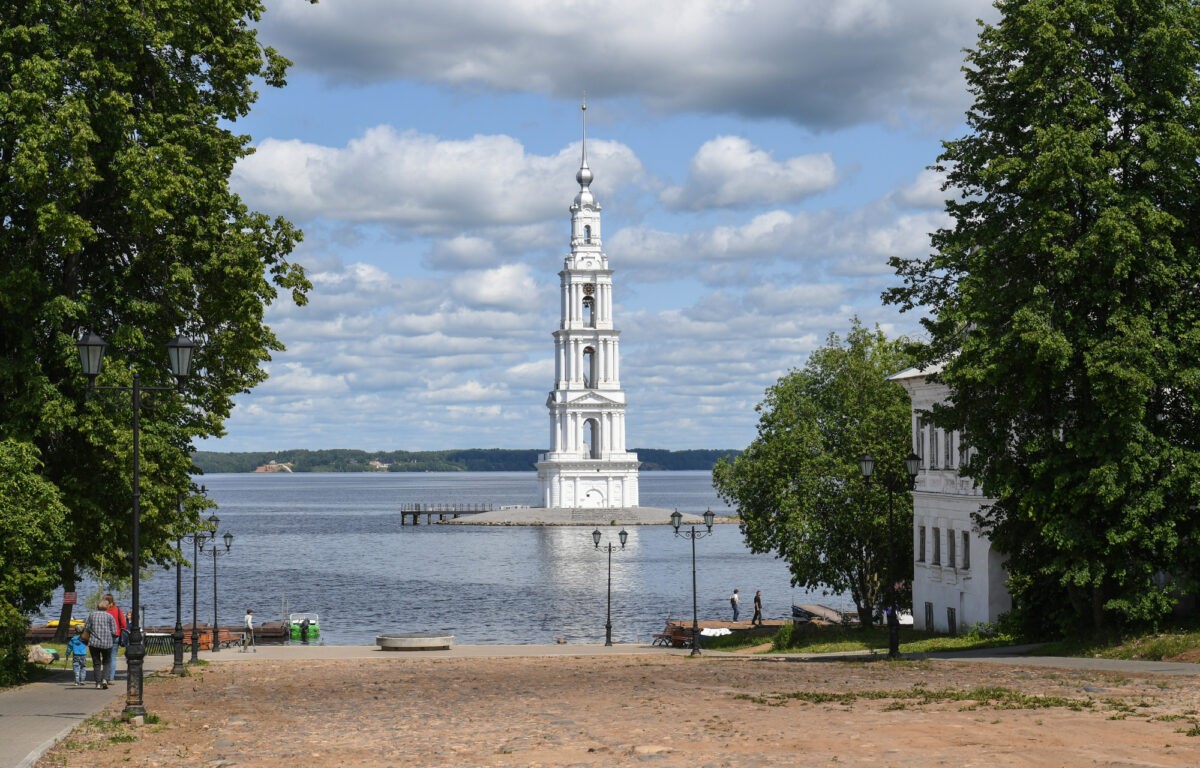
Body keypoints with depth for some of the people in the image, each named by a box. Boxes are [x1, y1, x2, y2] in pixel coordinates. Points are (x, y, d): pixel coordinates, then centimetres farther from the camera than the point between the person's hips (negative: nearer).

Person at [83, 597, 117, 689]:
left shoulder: (91, 615, 3)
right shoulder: (109, 616, -2)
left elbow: (86, 628, 3)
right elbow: (114, 631, -3)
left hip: (94, 642, 1)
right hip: (107, 643, -1)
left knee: (96, 663, 7)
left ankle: (98, 683, 1)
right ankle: (105, 679, -7)